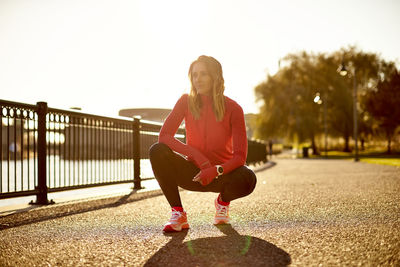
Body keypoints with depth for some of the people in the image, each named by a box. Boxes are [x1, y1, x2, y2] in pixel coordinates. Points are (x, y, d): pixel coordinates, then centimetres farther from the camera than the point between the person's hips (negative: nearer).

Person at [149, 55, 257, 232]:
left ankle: (223, 201, 5)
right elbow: (164, 136, -15)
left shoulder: (232, 108, -12)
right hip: (194, 173, 1)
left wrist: (216, 170, -34)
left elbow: (240, 156, -15)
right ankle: (178, 215, -15)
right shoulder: (186, 102, -7)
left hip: (221, 173, -1)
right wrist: (196, 155, -27)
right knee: (157, 151, -26)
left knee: (247, 179, -35)